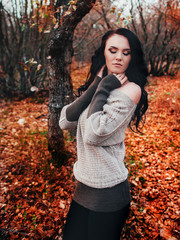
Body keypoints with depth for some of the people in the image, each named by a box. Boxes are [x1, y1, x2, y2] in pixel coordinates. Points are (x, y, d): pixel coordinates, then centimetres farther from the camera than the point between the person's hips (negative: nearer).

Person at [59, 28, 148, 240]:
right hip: (84, 184, 7)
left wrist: (102, 90, -16)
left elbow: (93, 134, -24)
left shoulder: (130, 89, -17)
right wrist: (95, 87, -12)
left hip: (107, 192, -7)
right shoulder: (99, 84, 5)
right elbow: (65, 122, -5)